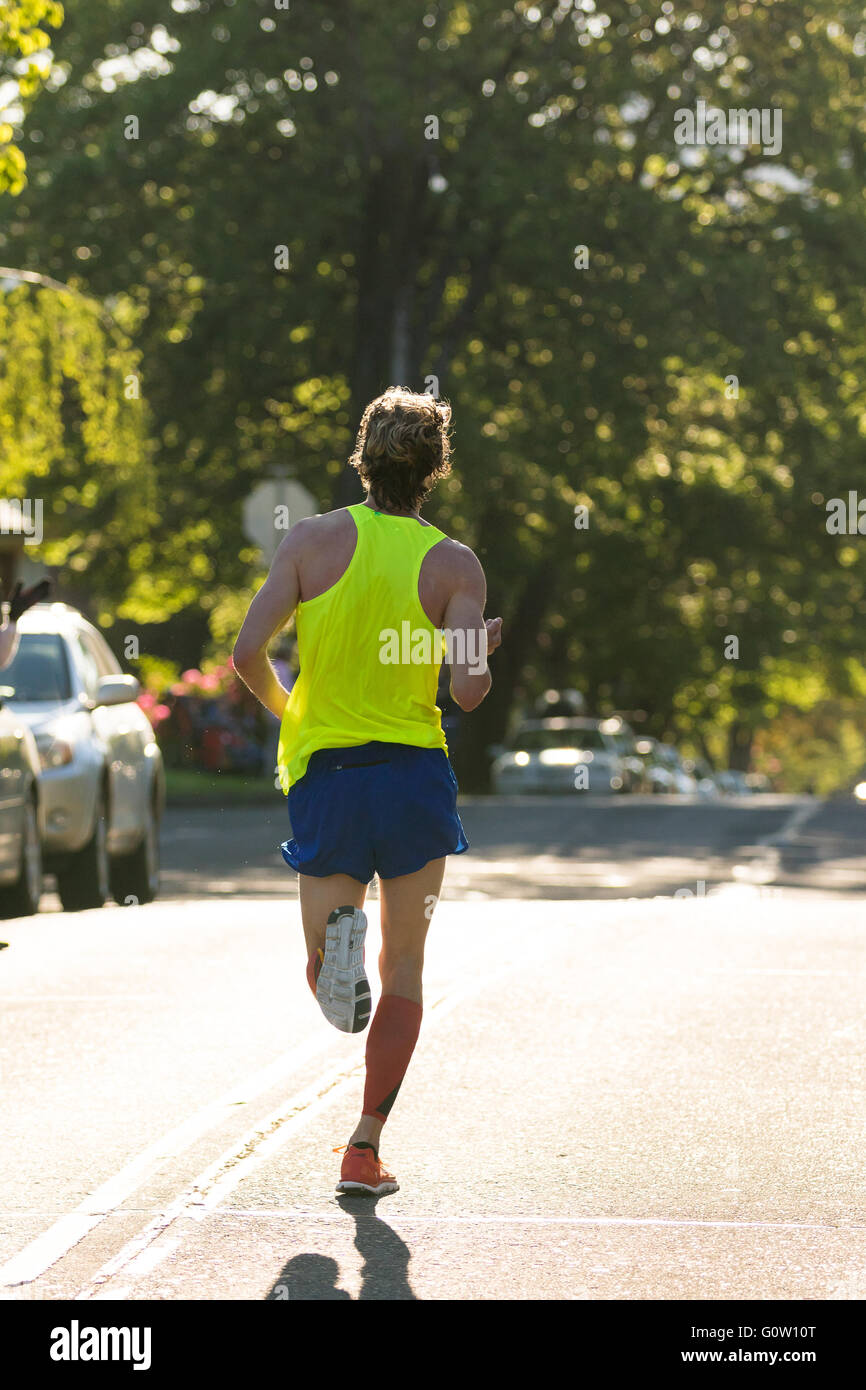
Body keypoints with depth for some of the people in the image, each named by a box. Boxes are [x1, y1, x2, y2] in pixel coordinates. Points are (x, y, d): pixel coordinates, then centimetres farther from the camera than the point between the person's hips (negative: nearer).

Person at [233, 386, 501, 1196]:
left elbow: (248, 654, -9)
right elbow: (469, 692, -14)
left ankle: (336, 938, -26)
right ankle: (364, 1150, 6)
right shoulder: (455, 564, -4)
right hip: (414, 772, 0)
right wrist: (485, 650, 9)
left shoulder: (314, 539, -2)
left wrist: (286, 711, 11)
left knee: (324, 976, 12)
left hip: (322, 772, 1)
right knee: (403, 974, 13)